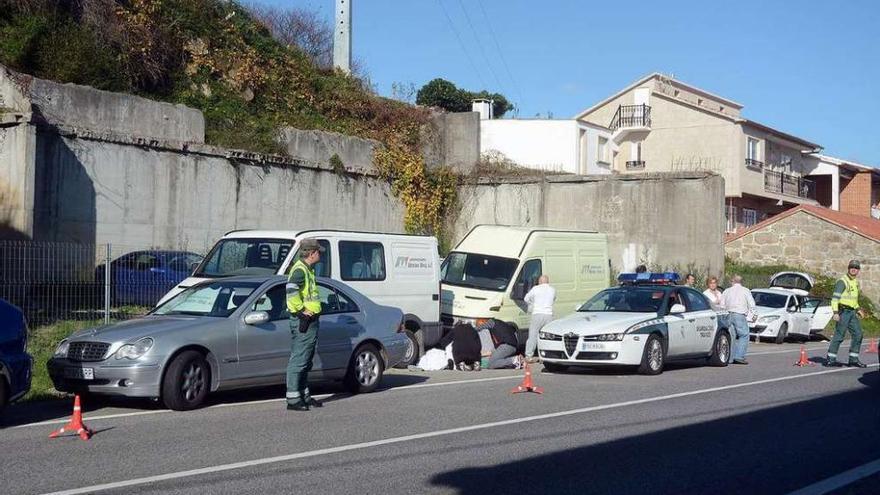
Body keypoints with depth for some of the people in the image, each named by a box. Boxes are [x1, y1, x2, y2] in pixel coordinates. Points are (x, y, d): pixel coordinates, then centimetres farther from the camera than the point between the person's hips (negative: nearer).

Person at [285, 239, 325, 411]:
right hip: (303, 321, -11)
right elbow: (291, 289, -32)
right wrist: (302, 310, -24)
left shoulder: (307, 269, 19)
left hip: (310, 321, 11)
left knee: (305, 361, 16)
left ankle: (304, 395, 23)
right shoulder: (300, 270, -14)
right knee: (298, 360, -9)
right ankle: (293, 399, -8)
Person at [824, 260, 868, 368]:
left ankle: (853, 359, 12)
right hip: (843, 311, -9)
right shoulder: (842, 281, -12)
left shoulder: (855, 282, 16)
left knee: (858, 334, 6)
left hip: (852, 312, 9)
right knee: (839, 335, -9)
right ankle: (830, 359, -5)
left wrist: (858, 309, 22)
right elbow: (835, 297, -18)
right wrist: (835, 312, -25)